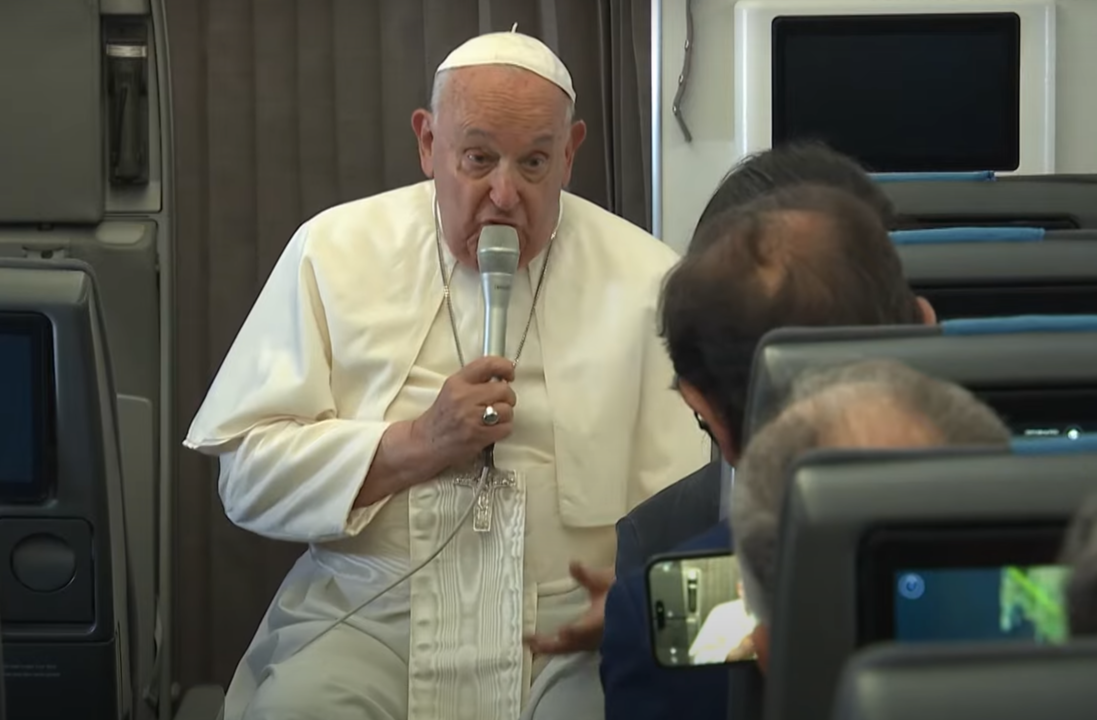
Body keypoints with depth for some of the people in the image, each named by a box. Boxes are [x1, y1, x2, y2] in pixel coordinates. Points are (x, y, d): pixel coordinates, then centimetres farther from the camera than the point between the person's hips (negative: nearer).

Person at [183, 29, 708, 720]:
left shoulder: (644, 279, 3)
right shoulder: (335, 250, 3)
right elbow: (248, 474, 0)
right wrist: (416, 446, -12)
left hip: (568, 633, 0)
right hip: (364, 614, 0)